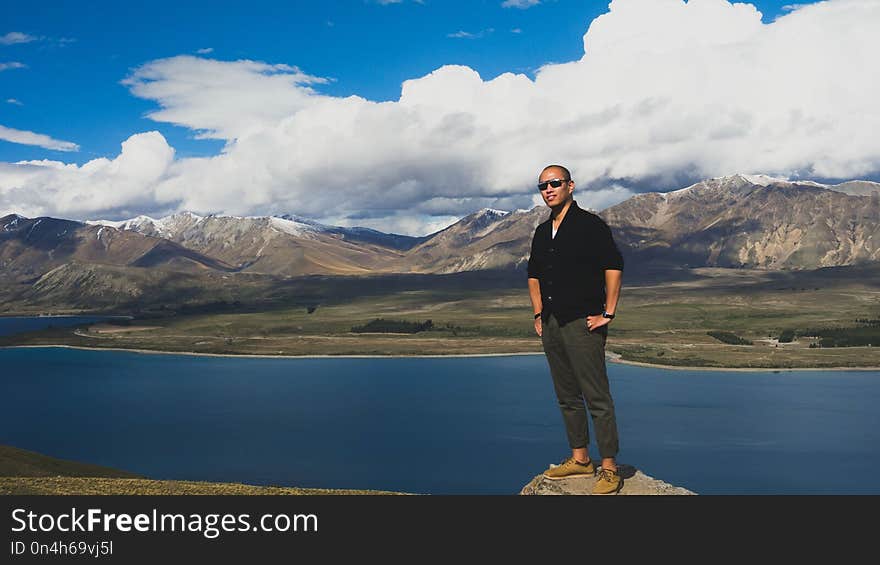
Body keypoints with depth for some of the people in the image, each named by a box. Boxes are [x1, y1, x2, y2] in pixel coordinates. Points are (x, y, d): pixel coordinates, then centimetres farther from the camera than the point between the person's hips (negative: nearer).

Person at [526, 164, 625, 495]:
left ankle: (609, 470, -2)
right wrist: (538, 314, 17)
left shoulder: (589, 224, -6)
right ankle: (580, 460, 24)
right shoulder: (542, 232, 16)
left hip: (583, 322, -8)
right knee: (567, 397, 13)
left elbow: (613, 266, -11)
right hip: (551, 324, 8)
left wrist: (608, 314, -13)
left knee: (597, 398, -7)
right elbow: (534, 274, 26)